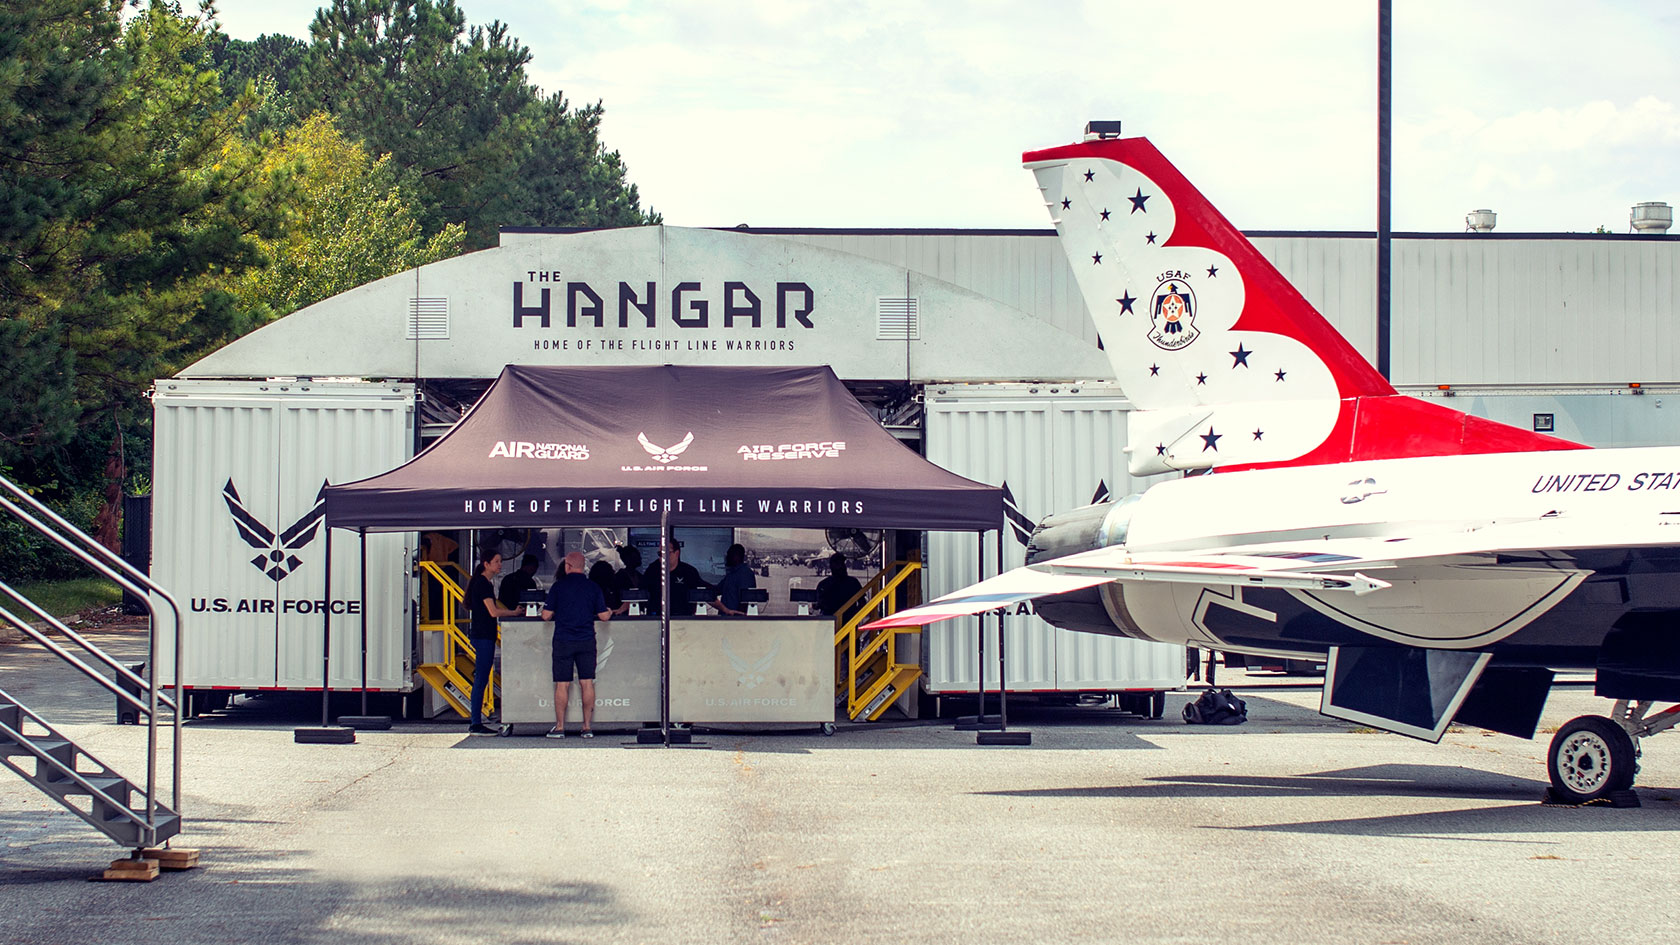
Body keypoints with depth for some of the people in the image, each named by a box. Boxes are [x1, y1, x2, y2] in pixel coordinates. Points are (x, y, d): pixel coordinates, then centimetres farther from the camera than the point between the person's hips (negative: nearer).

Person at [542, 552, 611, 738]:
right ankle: (588, 727, 3)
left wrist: (552, 611, 20)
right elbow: (604, 616, 3)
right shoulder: (593, 587, 2)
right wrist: (610, 612, 26)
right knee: (587, 683, 4)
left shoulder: (558, 586, -4)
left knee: (562, 684, 3)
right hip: (587, 641, 2)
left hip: (563, 641, -2)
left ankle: (559, 727, 4)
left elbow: (546, 616, -3)